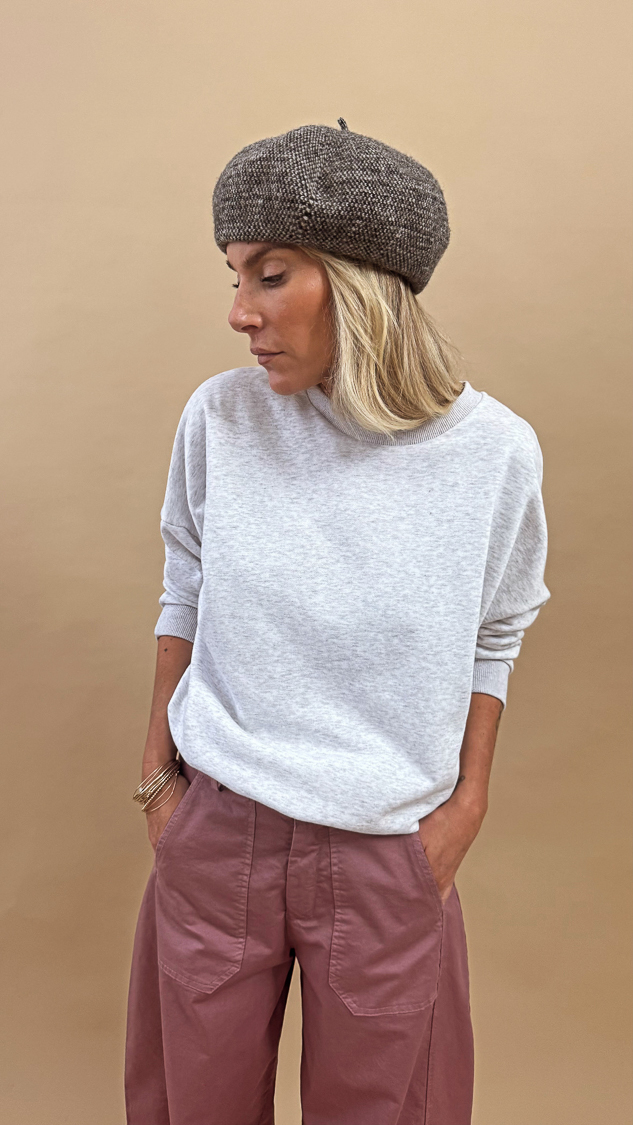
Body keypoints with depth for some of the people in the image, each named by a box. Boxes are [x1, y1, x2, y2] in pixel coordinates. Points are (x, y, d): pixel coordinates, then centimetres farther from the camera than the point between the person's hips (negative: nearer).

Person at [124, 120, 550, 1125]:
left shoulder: (494, 450, -12)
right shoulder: (220, 420, -10)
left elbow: (495, 635, 2)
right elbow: (184, 599, 4)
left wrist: (466, 808, 0)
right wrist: (157, 775, 4)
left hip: (388, 854, -1)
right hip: (214, 833, 1)